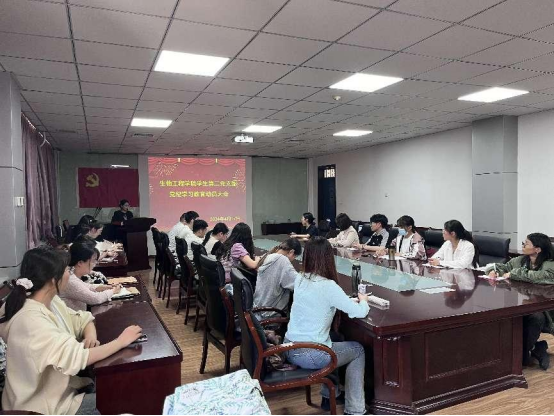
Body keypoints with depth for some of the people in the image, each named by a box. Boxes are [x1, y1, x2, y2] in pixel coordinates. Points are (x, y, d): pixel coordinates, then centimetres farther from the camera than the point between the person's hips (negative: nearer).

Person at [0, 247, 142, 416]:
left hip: (61, 387, 8)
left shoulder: (51, 301, -3)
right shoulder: (31, 321, -31)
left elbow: (82, 319, 6)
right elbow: (77, 358, -34)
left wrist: (91, 335, -17)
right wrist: (121, 341, -24)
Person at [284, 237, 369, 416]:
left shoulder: (300, 279, 2)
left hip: (290, 349, 7)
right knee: (358, 350, 18)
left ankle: (329, 395, 40)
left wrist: (350, 300, 12)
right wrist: (363, 300, 9)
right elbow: (360, 313, -14)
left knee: (336, 340, 33)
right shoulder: (328, 286, -20)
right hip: (309, 355, -7)